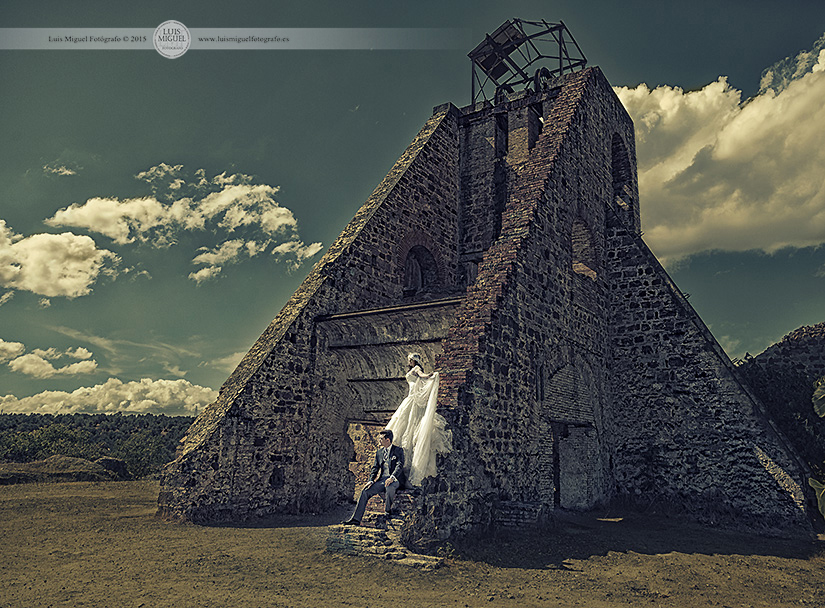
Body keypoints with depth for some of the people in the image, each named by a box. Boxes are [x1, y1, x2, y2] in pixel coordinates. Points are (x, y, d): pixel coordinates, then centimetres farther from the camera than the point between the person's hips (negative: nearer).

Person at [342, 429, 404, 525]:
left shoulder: (398, 450, -2)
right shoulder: (379, 452, 16)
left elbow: (400, 466, -15)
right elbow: (375, 468, 13)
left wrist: (392, 478, -31)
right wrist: (371, 481, -5)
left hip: (395, 479, -5)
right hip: (382, 479, 6)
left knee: (389, 488, -38)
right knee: (365, 491, -14)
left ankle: (388, 510, -10)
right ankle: (356, 518, -10)